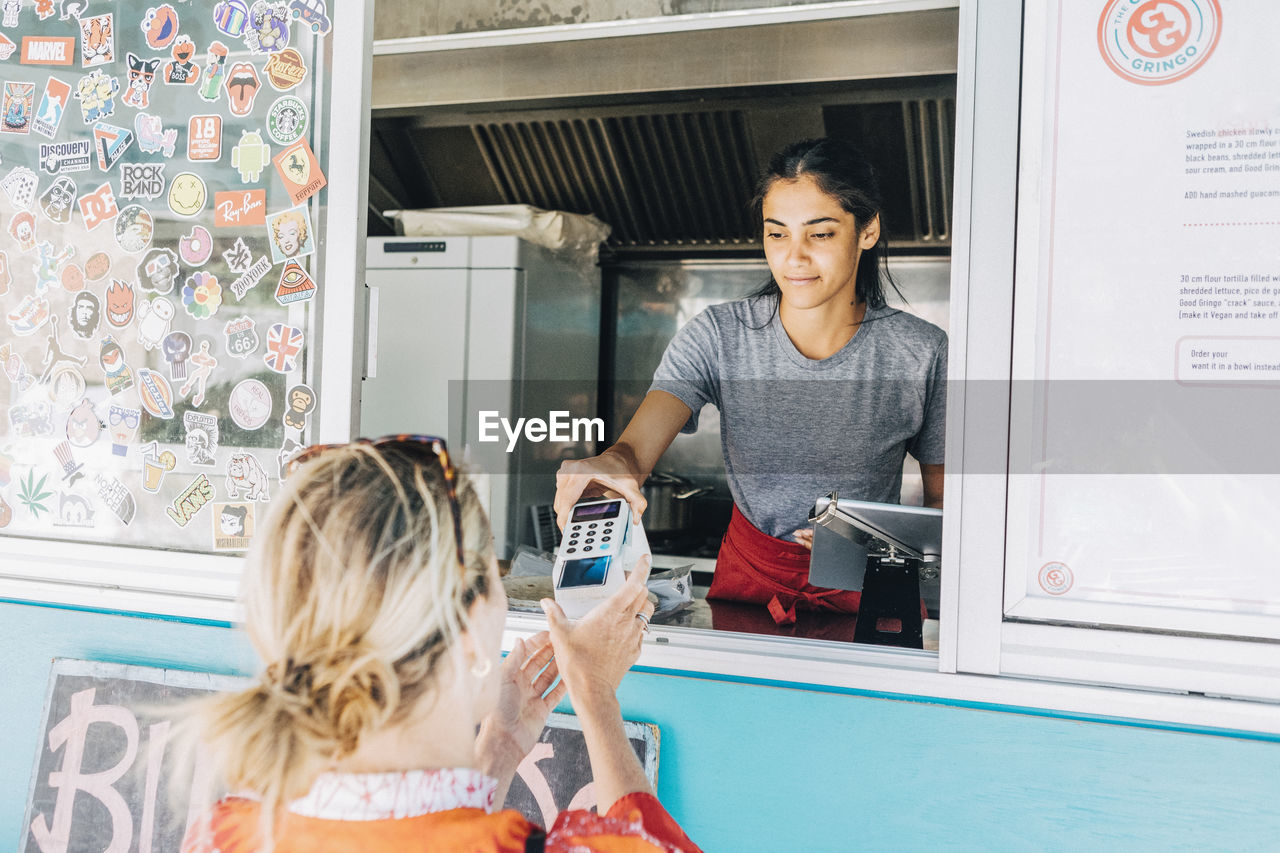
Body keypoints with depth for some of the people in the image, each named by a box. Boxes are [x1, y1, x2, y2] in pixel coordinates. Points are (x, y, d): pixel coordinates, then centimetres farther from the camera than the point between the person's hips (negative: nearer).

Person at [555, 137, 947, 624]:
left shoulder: (922, 353, -10)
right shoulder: (717, 337, -10)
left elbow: (943, 499, 2)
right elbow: (636, 448, -23)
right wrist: (611, 465, -47)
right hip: (749, 574, 1)